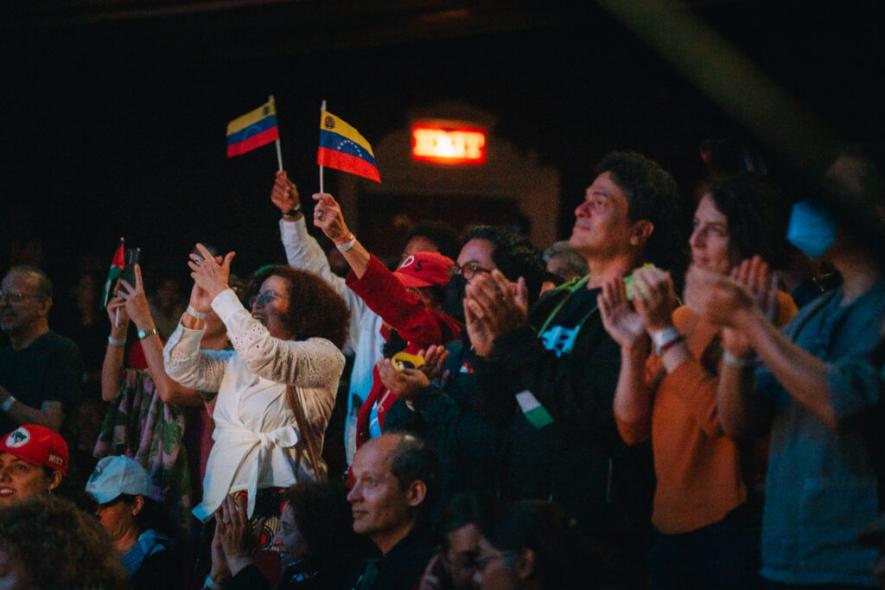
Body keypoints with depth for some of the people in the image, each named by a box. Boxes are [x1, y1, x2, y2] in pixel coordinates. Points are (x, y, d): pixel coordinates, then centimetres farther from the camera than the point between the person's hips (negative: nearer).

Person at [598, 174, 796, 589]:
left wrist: (664, 332, -19)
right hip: (669, 525, 7)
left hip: (732, 524, -7)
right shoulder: (685, 317, 12)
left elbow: (726, 417, -22)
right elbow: (633, 428, 8)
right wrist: (632, 348, -6)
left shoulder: (770, 312, -10)